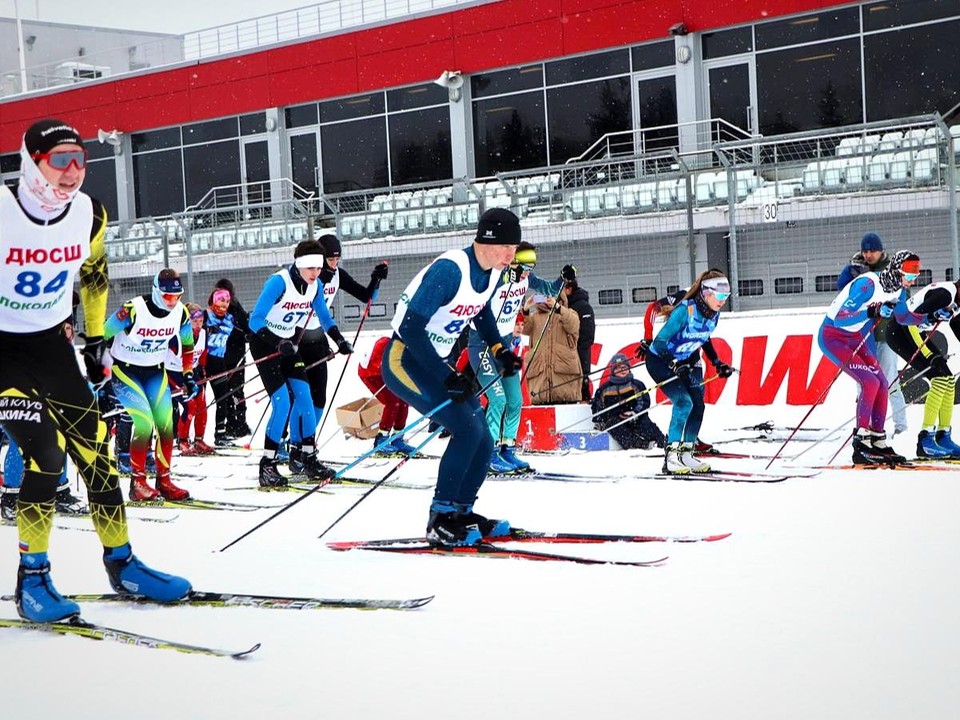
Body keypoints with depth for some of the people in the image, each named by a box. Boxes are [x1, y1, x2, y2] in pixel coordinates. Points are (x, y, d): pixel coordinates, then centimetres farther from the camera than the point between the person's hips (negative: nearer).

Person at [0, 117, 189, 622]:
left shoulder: (89, 216, -5)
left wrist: (95, 340, 16)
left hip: (50, 343, 5)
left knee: (93, 448, 3)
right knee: (46, 454, -17)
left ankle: (121, 565, 17)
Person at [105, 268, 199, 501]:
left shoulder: (180, 312, -9)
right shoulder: (133, 310, -27)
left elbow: (187, 344, 10)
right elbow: (102, 337, -18)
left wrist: (188, 375, 8)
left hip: (156, 372, 5)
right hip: (126, 370, -5)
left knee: (166, 425, -4)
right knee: (144, 424, -18)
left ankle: (164, 480, 11)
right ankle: (137, 482, -5)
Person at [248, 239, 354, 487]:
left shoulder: (315, 286, -5)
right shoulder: (278, 282, -26)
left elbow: (325, 317, 11)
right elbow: (255, 321, -28)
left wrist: (340, 340, -4)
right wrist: (278, 344, -40)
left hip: (288, 343, 7)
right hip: (263, 343, -7)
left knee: (304, 397, -1)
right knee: (282, 402, -16)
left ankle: (309, 457, 10)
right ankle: (267, 465, -8)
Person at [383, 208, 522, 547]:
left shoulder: (494, 272, -1)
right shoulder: (450, 270, -27)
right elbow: (410, 328, -28)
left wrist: (499, 349, 5)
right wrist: (448, 378, -28)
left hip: (435, 363, 9)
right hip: (405, 359, -8)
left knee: (482, 442, 2)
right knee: (468, 428, -21)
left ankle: (461, 511, 20)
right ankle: (440, 520, -12)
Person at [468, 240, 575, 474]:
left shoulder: (526, 278, -1)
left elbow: (549, 289, 14)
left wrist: (564, 278, -8)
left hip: (505, 344, 8)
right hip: (482, 346, -8)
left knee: (515, 401, 4)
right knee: (498, 399, -15)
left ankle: (507, 449, 15)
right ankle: (490, 454, -6)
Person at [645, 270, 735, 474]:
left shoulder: (714, 314, -7)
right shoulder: (685, 311, -29)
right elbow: (659, 342, -30)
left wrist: (718, 363, 9)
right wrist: (674, 365, -41)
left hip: (687, 361, 8)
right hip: (660, 360, -8)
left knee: (698, 406, 1)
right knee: (684, 402, -21)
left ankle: (686, 454, 12)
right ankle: (671, 457, -19)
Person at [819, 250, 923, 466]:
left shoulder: (898, 288, -3)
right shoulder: (867, 284, -29)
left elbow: (903, 317, 17)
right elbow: (840, 319, -32)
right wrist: (872, 312, -41)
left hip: (856, 338, 9)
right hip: (832, 336, -9)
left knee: (881, 384, 0)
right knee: (869, 382, -19)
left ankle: (878, 441, 7)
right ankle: (861, 444, -16)